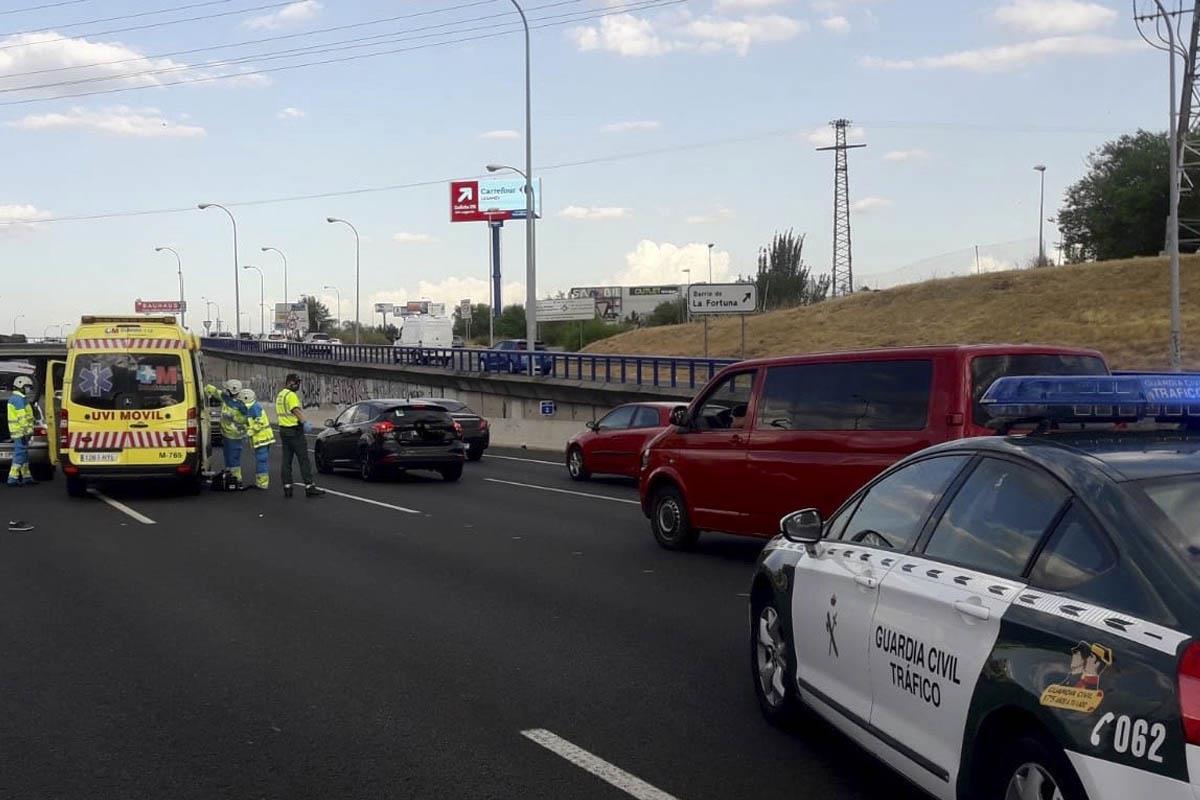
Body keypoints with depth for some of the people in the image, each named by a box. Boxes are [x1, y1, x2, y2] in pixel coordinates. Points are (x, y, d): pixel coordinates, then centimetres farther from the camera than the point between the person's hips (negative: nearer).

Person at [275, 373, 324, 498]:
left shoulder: (279, 395, 16)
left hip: (283, 430, 9)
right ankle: (309, 487, -8)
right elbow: (296, 410, -25)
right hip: (295, 431, -9)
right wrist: (305, 422, -35)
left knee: (286, 460, 9)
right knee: (304, 460, -6)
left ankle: (287, 488, 7)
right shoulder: (291, 395, -13)